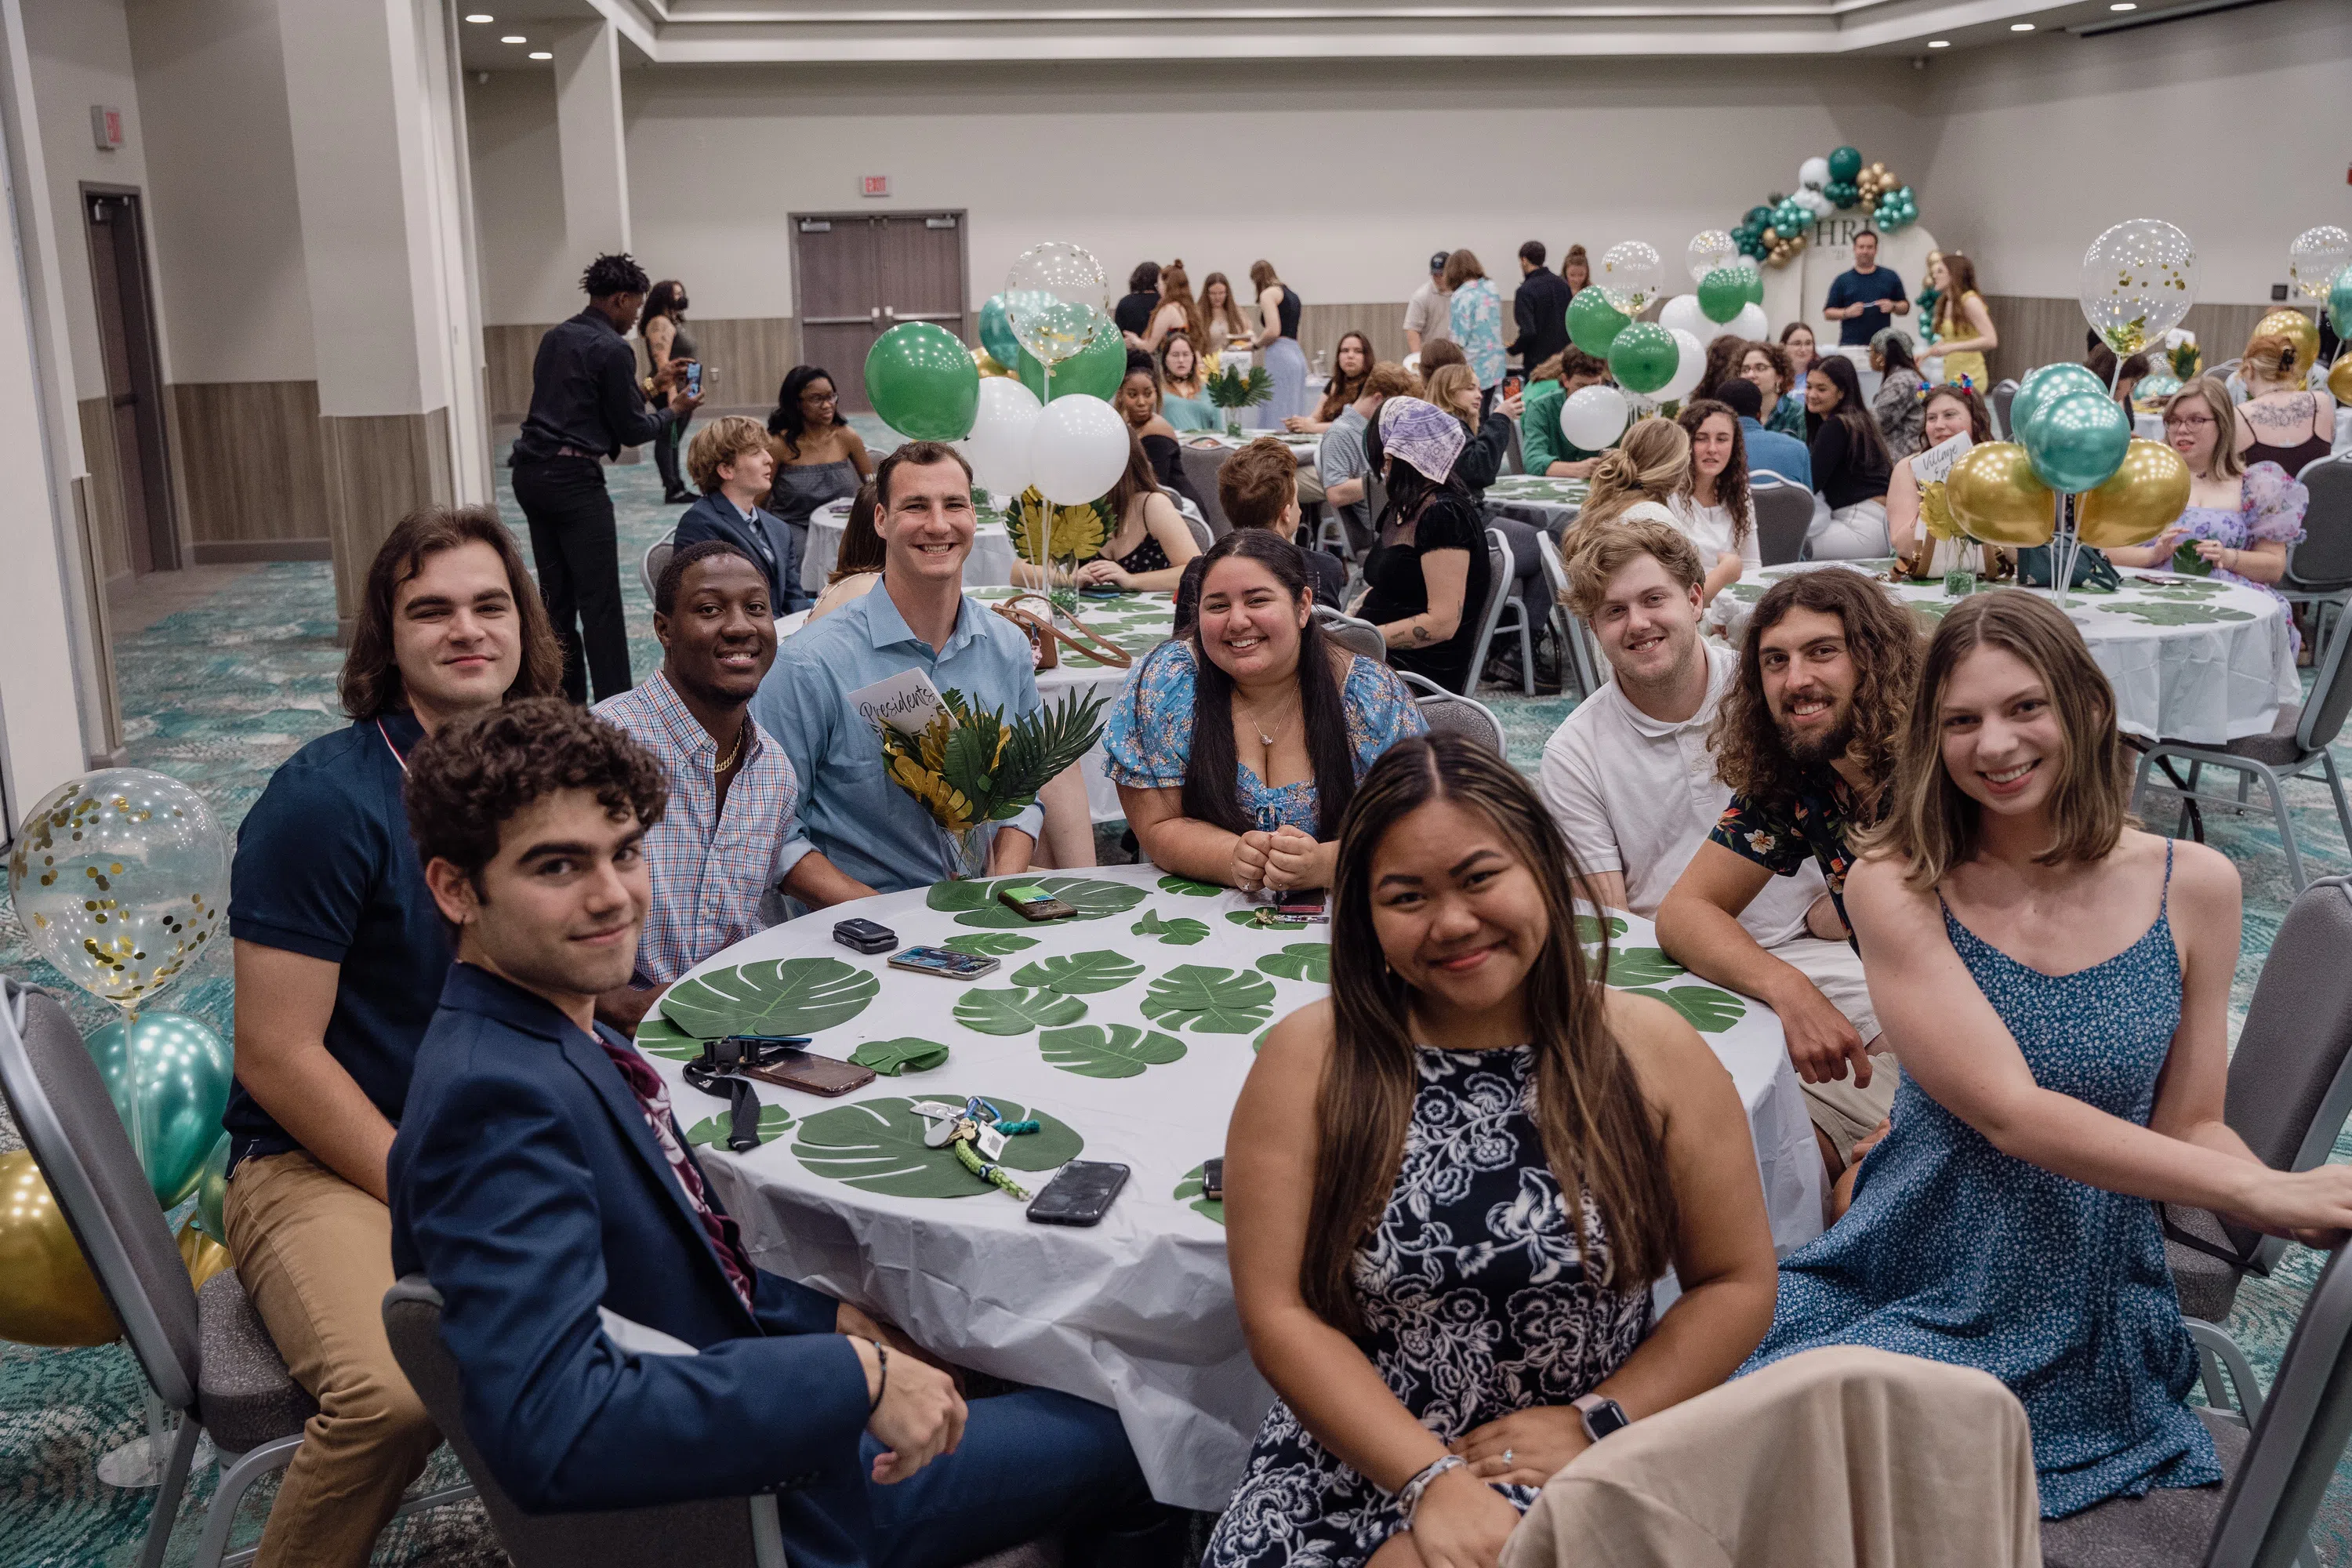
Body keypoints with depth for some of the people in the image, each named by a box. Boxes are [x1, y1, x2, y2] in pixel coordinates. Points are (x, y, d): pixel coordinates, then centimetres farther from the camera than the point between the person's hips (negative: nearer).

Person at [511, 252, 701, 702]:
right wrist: (674, 411, 11)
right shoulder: (612, 349, -10)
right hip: (573, 477, -9)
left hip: (531, 474, 9)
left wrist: (639, 391, 28)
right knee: (600, 601, -6)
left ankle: (567, 703, 16)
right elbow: (632, 430, -7)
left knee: (556, 597, 12)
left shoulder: (554, 337, 14)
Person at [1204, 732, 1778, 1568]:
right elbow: (1279, 1314, -5)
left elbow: (1738, 1282, 5)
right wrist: (1431, 1479, -14)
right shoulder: (1308, 1060, -3)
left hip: (1587, 1476, 0)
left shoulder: (1650, 1051, -1)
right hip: (1354, 1472, 1)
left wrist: (1596, 1423, -7)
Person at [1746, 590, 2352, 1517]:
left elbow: (2192, 1126, 4)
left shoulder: (2192, 887, -1)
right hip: (1914, 1293, 0)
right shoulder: (1898, 887, -10)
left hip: (2091, 1330, 0)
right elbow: (2012, 1114, -17)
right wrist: (2268, 1191, -21)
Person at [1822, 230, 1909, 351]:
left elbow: (1905, 307, 16)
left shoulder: (1890, 277, 12)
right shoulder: (1842, 280, 9)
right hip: (1850, 345, -1)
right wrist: (1847, 312, -10)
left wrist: (1893, 307, -5)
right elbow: (1828, 313, 8)